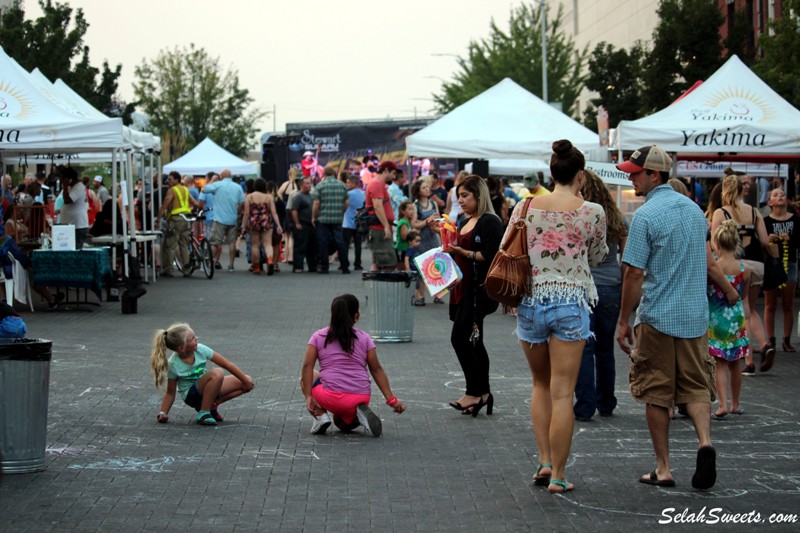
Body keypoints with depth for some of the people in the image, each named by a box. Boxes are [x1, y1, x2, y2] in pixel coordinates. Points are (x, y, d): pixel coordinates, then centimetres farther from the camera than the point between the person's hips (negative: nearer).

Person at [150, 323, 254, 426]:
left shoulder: (200, 349, -15)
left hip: (208, 388, 6)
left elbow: (227, 365, -6)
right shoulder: (173, 365, -22)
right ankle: (204, 413, -24)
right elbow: (170, 393, -11)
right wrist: (163, 413, -24)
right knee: (217, 374, -35)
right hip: (191, 395, -6)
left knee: (248, 384, -4)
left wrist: (245, 380, -2)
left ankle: (211, 405, -1)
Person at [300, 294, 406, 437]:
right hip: (361, 398, 2)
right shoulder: (364, 338, 10)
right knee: (344, 424, 34)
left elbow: (307, 366, -3)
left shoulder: (318, 337, 7)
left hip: (331, 397, -2)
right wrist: (392, 400, 4)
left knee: (307, 378, 28)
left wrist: (308, 397, -5)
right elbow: (377, 370, 6)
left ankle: (320, 416, 5)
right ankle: (361, 412, -2)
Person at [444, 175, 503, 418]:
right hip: (463, 288, 9)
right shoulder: (464, 221, 17)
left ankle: (475, 392, -6)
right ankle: (483, 393, 17)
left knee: (459, 337, -13)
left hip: (479, 289, -9)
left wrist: (462, 252, -22)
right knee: (473, 342, 11)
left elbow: (490, 256, -19)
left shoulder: (490, 222, -10)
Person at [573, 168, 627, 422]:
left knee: (583, 348, -1)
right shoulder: (617, 219, 7)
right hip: (612, 288, 5)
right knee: (605, 347, 15)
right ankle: (606, 404, 23)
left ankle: (585, 406, -3)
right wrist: (626, 290, 16)